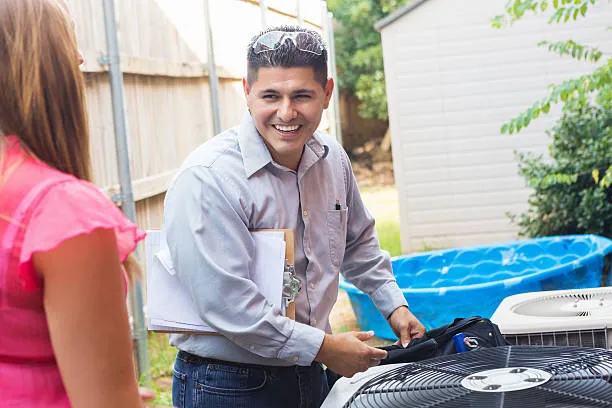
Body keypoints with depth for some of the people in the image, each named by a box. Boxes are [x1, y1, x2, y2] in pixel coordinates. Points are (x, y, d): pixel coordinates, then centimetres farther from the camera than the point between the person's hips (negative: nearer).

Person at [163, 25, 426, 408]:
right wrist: (324, 347, -19)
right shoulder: (208, 179, -22)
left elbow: (358, 241, 21)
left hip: (310, 374, 7)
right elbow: (227, 303, -26)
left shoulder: (332, 158, 1)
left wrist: (394, 305, 16)